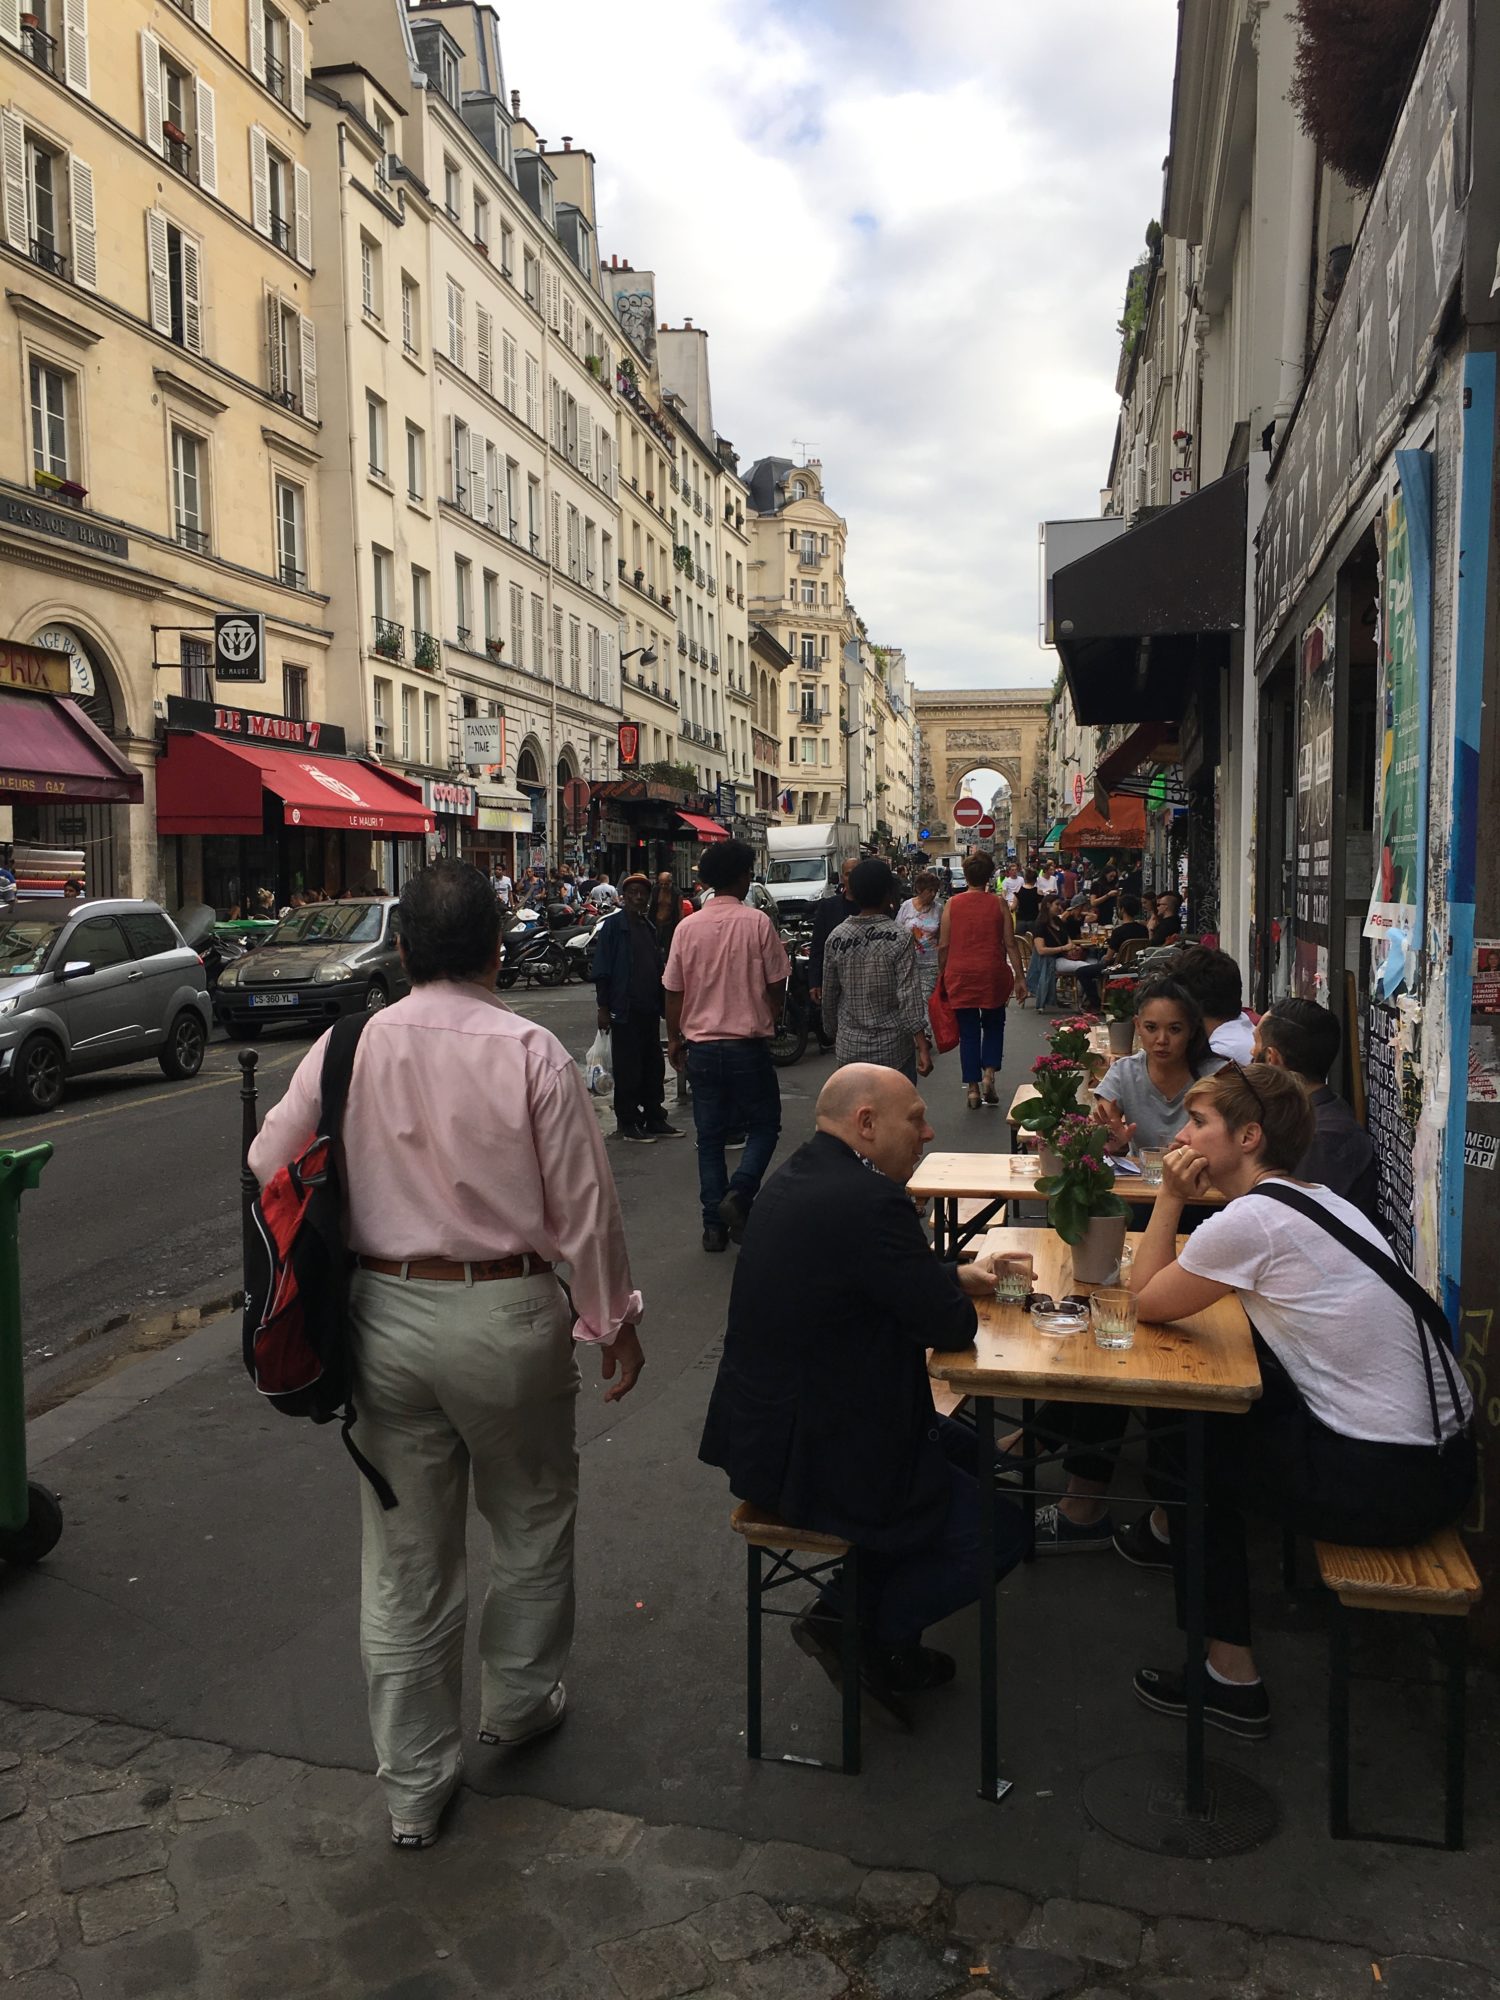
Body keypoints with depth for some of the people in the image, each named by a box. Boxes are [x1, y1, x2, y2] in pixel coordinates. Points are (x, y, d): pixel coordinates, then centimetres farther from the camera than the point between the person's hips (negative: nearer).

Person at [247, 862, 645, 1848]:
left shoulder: (349, 1046, -5)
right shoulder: (531, 1052, -14)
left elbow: (267, 1165, 4)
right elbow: (583, 1204, -10)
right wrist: (614, 1319, 2)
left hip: (384, 1314, 3)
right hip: (506, 1318, -3)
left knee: (404, 1556, 16)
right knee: (534, 1524, 23)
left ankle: (414, 1785, 30)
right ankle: (517, 1701, 42)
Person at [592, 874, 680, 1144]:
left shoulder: (649, 927, 15)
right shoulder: (613, 925, -6)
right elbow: (601, 970, -10)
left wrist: (663, 1004, 16)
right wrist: (603, 1007, -14)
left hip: (649, 1009, 7)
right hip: (624, 1009, -7)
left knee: (653, 1067, 11)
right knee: (627, 1069, -2)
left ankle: (654, 1119, 21)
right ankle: (627, 1124, 6)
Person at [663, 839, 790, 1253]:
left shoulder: (687, 928, -1)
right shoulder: (757, 923, -8)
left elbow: (674, 993, 3)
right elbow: (776, 986, -3)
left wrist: (674, 1040, 16)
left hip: (701, 1046, 3)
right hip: (748, 1045, -3)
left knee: (710, 1137, 10)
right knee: (764, 1124, 13)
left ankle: (714, 1225, 11)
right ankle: (739, 1194, -9)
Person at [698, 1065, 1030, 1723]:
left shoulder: (793, 1177, 5)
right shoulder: (870, 1201, -27)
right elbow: (952, 1326, -21)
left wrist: (955, 1274, 10)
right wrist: (960, 1292, 1)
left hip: (768, 1427, 10)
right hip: (813, 1461, -10)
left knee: (961, 1448, 25)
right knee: (1000, 1532, 4)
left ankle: (864, 1618, 28)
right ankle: (863, 1636, 16)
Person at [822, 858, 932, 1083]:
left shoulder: (836, 938, 0)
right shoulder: (899, 937, -10)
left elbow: (829, 995, 5)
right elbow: (910, 996, -15)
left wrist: (832, 1031, 20)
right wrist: (923, 1048, -13)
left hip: (849, 1048, 3)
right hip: (893, 1048, -3)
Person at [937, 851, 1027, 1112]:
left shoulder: (952, 904, -3)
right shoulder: (999, 904, -3)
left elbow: (943, 946, -2)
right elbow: (1010, 944, -4)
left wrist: (941, 973, 10)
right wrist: (1020, 977, 2)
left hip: (960, 975, 0)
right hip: (992, 974, 0)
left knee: (968, 1031, 8)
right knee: (993, 1024, 20)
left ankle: (972, 1088, 9)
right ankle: (989, 1072, 3)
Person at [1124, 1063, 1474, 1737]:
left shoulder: (1251, 1218, -18)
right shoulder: (1316, 1199, 9)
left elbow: (1147, 1300, -6)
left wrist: (1171, 1196, -4)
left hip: (1385, 1483, -8)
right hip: (1443, 1455, 8)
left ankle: (1230, 1675, 18)